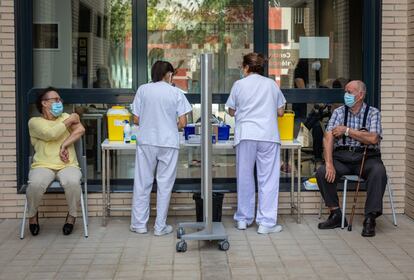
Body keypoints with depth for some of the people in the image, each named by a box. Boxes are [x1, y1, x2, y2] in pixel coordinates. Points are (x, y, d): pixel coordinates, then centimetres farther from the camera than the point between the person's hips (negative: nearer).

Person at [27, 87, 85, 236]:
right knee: (35, 184, -34)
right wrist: (70, 120, -2)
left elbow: (80, 130, 0)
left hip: (67, 165, 2)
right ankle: (32, 215, -2)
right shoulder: (34, 121, 7)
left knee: (73, 182, -34)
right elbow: (50, 133, -13)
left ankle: (72, 215, -5)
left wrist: (64, 145, -12)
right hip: (43, 166, -2)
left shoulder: (65, 117, 19)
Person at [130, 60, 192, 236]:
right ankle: (160, 226, 11)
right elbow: (183, 123, -4)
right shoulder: (176, 93, -1)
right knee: (164, 185, 6)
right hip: (168, 143, -1)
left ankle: (139, 224, 13)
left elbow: (136, 120, 3)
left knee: (142, 183, 9)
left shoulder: (143, 90, 2)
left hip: (146, 142, 1)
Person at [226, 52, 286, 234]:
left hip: (246, 135, 0)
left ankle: (243, 219, 19)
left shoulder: (239, 85, 5)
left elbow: (231, 112, 12)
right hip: (268, 135, 0)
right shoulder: (272, 84, 9)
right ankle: (266, 222, -2)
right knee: (268, 179, 1)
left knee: (244, 177, 11)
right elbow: (280, 112, 13)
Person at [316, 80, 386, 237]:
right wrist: (329, 164, -18)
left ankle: (370, 218, -23)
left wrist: (347, 131, -8)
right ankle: (336, 215, -8)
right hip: (342, 156, 2)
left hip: (366, 157, -2)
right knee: (322, 173, -23)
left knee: (378, 172, -33)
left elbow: (373, 139, -12)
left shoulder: (373, 113, 4)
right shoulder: (339, 112, 9)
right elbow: (328, 137, -4)